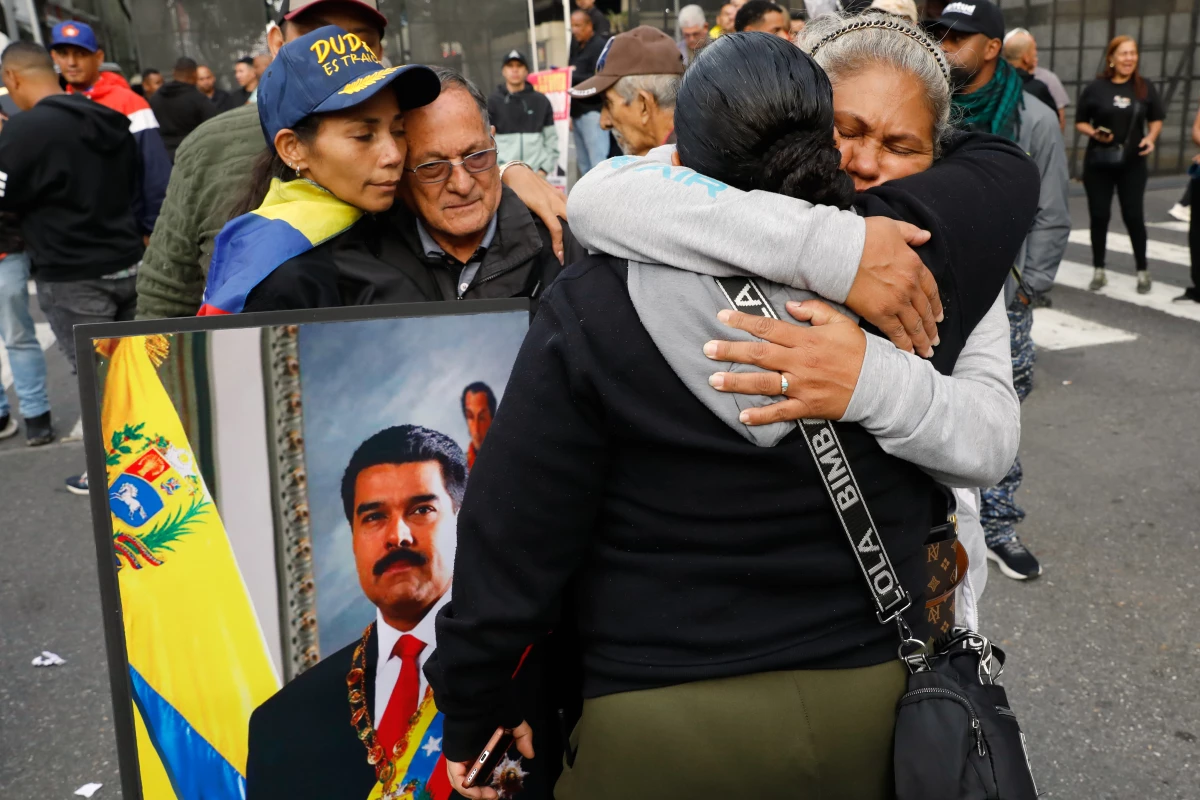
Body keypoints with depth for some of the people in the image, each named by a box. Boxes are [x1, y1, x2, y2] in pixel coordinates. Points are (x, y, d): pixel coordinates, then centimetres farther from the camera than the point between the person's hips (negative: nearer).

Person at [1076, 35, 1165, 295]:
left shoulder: (1145, 88, 3)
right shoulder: (1095, 87, -3)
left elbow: (1157, 119, 12)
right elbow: (1080, 122, 3)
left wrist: (1151, 137, -7)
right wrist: (1094, 133, -17)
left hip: (1133, 164, 0)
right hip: (1098, 162, 0)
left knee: (1133, 215, 0)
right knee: (1099, 216, 4)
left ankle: (1143, 271, 14)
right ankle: (1099, 271, 15)